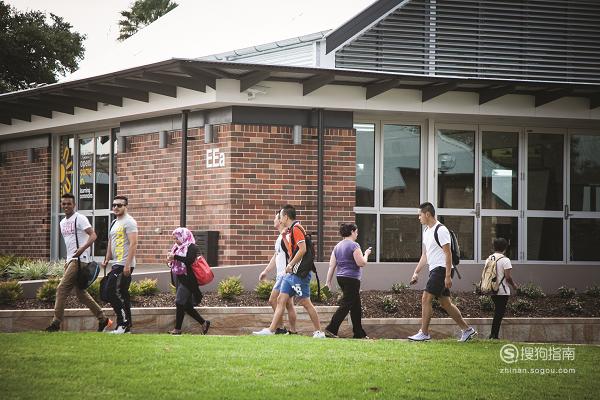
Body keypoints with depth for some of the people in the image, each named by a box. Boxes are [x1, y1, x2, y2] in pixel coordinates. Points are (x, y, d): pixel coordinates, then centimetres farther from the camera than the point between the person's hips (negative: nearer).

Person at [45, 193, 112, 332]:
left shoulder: (79, 219, -8)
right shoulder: (62, 223, 18)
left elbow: (93, 235, -18)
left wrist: (82, 249, -33)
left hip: (80, 259, -9)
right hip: (70, 260, 9)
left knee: (62, 288, -13)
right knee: (81, 293, 10)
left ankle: (56, 323, -11)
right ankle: (103, 320, 17)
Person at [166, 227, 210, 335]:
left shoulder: (191, 247, -7)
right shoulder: (177, 247, 16)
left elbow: (189, 260, -22)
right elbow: (176, 262, 19)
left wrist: (175, 256, -23)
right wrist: (171, 260, -3)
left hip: (186, 279, -9)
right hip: (178, 278, 9)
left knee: (180, 302, -11)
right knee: (186, 305, 7)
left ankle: (177, 329, -7)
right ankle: (203, 323, 17)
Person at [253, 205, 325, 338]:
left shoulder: (296, 228, -13)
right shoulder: (290, 230, 17)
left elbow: (302, 249, -21)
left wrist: (290, 265, -15)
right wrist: (283, 235, 15)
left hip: (299, 273, -10)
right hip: (291, 272, 10)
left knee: (305, 302, -6)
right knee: (281, 300, 6)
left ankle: (319, 332, 0)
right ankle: (271, 330, 6)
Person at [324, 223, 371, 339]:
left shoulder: (337, 246, 12)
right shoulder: (354, 245, -11)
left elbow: (332, 265, 10)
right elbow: (361, 263, -14)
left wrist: (328, 281, 12)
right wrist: (366, 254, 4)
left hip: (341, 277, 9)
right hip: (352, 279, -9)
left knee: (356, 306, 14)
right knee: (345, 305, -8)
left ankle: (359, 333, 18)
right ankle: (331, 329, -17)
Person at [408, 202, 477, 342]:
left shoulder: (441, 230, -13)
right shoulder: (426, 231, 16)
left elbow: (448, 254, -16)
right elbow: (424, 255, 23)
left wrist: (448, 276, -21)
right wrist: (416, 272, 15)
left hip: (441, 269, -10)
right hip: (434, 270, 10)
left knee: (426, 299, -11)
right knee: (445, 303, 10)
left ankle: (424, 333, -7)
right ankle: (467, 329, 15)